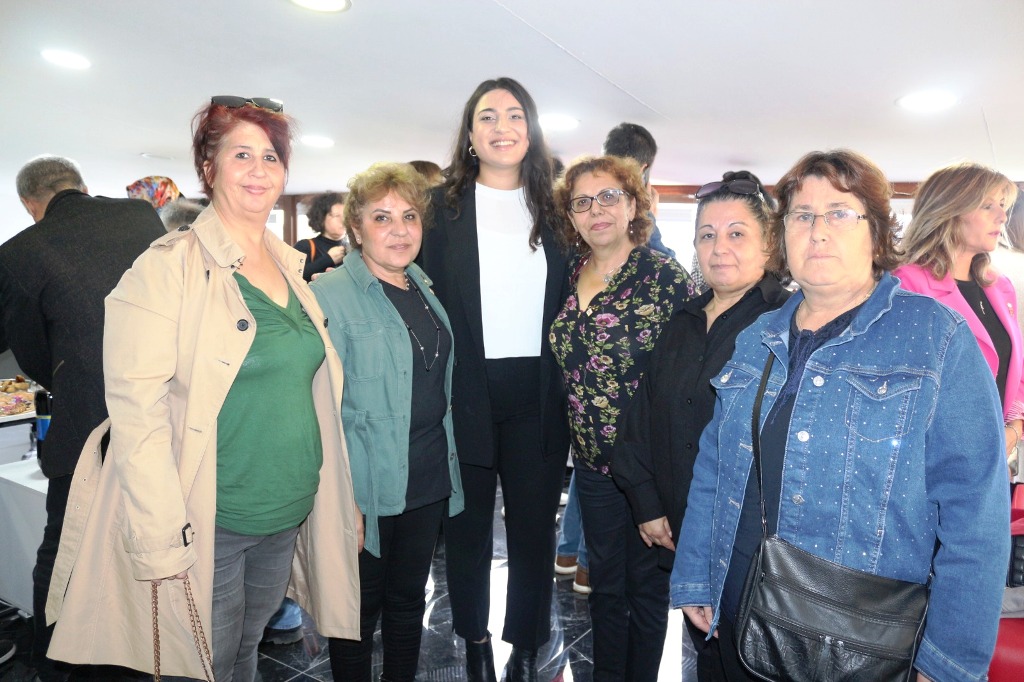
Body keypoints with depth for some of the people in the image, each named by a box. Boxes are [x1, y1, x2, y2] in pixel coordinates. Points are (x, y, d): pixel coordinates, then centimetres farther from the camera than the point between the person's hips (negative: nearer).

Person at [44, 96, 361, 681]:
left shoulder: (292, 267, 8)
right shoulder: (170, 266, -12)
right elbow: (137, 408, -17)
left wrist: (344, 498, 11)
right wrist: (163, 540, -20)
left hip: (288, 520, 6)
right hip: (207, 525, -5)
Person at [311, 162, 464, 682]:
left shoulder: (424, 288, 8)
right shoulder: (331, 295, -14)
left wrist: (447, 465, 15)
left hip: (429, 482, 6)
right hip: (368, 488, -6)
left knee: (409, 599, 22)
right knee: (361, 608, 14)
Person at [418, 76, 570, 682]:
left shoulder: (552, 211, 8)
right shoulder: (444, 206, 1)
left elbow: (567, 305, 8)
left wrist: (568, 392, 1)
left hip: (539, 397, 2)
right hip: (467, 395, -1)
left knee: (534, 524, 10)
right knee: (469, 525, 13)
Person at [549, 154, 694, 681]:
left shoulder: (665, 276, -13)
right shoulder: (571, 275, 3)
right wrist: (579, 436, 10)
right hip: (592, 459, 5)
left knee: (646, 583, 14)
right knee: (604, 580, 20)